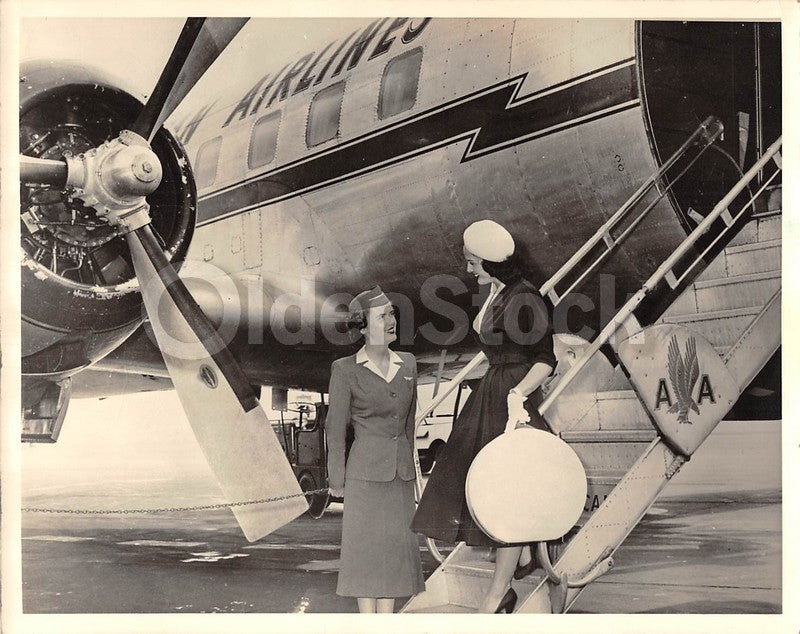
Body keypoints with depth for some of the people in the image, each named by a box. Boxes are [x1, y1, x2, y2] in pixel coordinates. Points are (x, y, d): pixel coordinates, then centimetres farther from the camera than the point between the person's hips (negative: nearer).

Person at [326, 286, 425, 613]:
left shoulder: (408, 364, 6)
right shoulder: (345, 369, -8)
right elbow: (335, 427, -4)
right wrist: (337, 479, -2)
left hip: (401, 472, 5)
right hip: (366, 471, -5)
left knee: (396, 546, 8)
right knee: (366, 547, 2)